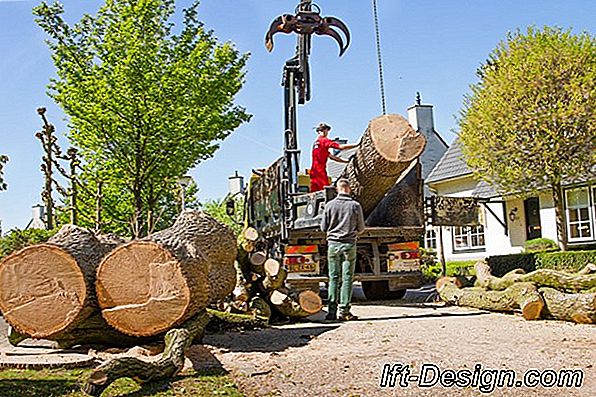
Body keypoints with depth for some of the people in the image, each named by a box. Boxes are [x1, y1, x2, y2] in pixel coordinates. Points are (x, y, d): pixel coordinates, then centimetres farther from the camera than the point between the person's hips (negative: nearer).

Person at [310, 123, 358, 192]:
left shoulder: (316, 142, 21)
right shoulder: (324, 140, -6)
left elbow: (330, 156, 21)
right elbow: (340, 147, -13)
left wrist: (346, 161, 19)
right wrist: (357, 145, -9)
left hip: (313, 170, 9)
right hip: (320, 171, -9)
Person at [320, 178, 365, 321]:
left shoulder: (330, 205, -1)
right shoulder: (355, 205, -3)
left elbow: (324, 227, 5)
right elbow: (361, 228, 4)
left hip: (333, 244, 1)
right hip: (349, 245, -1)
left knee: (333, 278, 7)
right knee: (347, 278, 3)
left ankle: (332, 311, 6)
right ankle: (344, 312, 2)